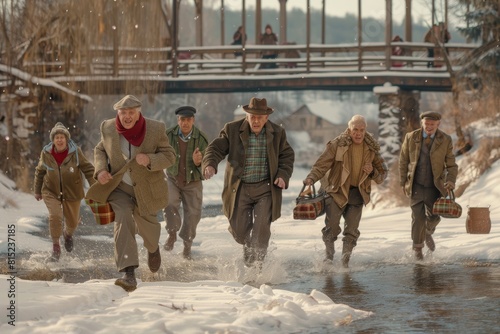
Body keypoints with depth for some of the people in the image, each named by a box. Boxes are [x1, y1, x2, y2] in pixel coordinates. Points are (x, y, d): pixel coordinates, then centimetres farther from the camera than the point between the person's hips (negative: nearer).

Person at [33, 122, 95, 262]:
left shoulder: (75, 152, -17)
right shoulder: (46, 153, -11)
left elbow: (88, 170, -10)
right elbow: (40, 172, 6)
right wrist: (37, 190, 14)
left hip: (72, 191, 0)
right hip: (51, 191, 0)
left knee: (73, 221, 11)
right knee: (55, 216, -20)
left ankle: (68, 234, 49)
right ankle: (56, 248, -4)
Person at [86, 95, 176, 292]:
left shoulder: (156, 129, -14)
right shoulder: (108, 128, -7)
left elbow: (169, 156, -10)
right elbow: (100, 150, 9)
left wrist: (150, 160, -30)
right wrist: (100, 169, -10)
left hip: (146, 189, 0)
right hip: (119, 187, 0)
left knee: (146, 224, 14)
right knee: (123, 220, -21)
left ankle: (153, 247, 55)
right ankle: (128, 274, -29)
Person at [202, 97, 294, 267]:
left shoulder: (277, 133, 1)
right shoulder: (232, 130, -4)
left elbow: (287, 156, 10)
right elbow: (216, 148, -8)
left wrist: (283, 175, -7)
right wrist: (210, 164, -29)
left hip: (265, 189, 0)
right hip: (240, 188, 0)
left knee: (261, 228, -9)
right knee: (239, 230, 2)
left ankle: (256, 264, 2)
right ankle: (249, 248, 37)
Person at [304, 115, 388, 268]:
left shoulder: (372, 149, 2)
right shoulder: (337, 145, -8)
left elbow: (382, 174, 11)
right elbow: (321, 165, -11)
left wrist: (373, 172, -12)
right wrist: (311, 178, -29)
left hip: (357, 193, 3)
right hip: (337, 191, -3)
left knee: (352, 230, 2)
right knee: (332, 226, -10)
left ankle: (345, 261, 15)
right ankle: (329, 254, 10)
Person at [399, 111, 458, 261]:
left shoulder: (445, 140, -4)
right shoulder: (411, 137, -3)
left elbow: (451, 164, -2)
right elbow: (403, 161, 6)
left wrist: (451, 181, -19)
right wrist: (403, 182, 5)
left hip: (435, 187, 1)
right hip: (416, 186, -1)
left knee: (434, 217, 11)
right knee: (418, 218, -5)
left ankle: (428, 233, 46)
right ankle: (417, 248, 15)